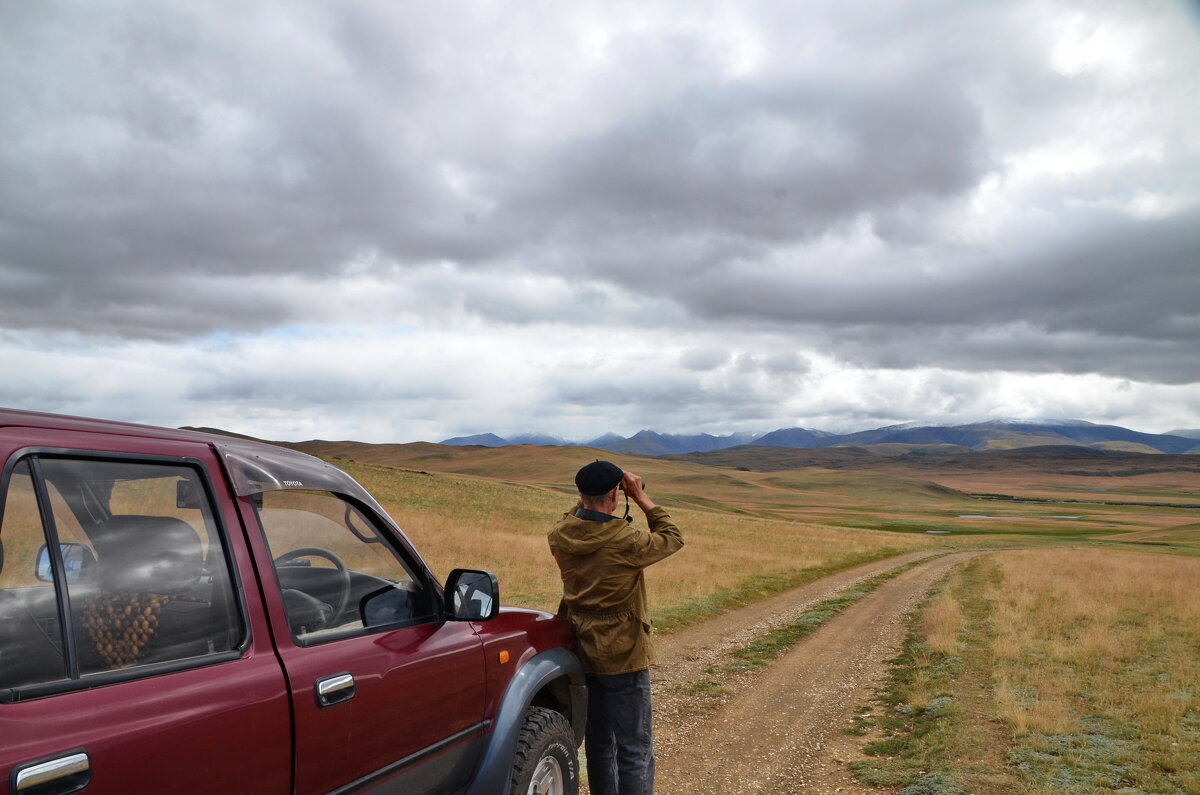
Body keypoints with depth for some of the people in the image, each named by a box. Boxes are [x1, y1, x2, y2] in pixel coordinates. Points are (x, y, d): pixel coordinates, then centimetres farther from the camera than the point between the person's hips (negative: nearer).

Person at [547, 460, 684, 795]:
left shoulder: (559, 537, -7)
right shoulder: (626, 542, -23)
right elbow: (673, 538, -5)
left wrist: (587, 500, 7)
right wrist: (642, 498, -3)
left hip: (582, 654, 7)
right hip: (623, 656, -6)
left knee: (599, 743, 21)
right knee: (635, 751, 3)